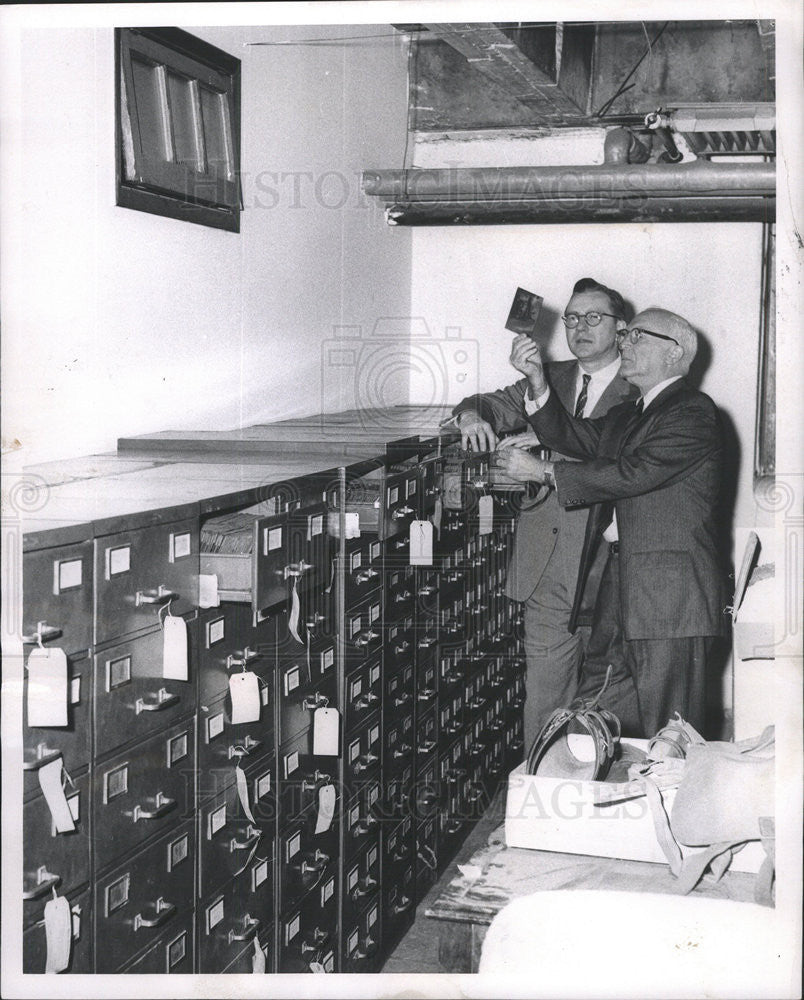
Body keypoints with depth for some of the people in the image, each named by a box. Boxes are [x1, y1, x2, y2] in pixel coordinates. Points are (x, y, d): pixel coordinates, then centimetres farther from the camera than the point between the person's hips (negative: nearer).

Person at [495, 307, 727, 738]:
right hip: (619, 585, 9)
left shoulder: (693, 411, -8)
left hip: (670, 593, -9)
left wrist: (545, 472, -11)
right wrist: (537, 381, -5)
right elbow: (572, 436, 11)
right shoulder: (626, 416, 22)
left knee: (664, 732, -3)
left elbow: (635, 473, -17)